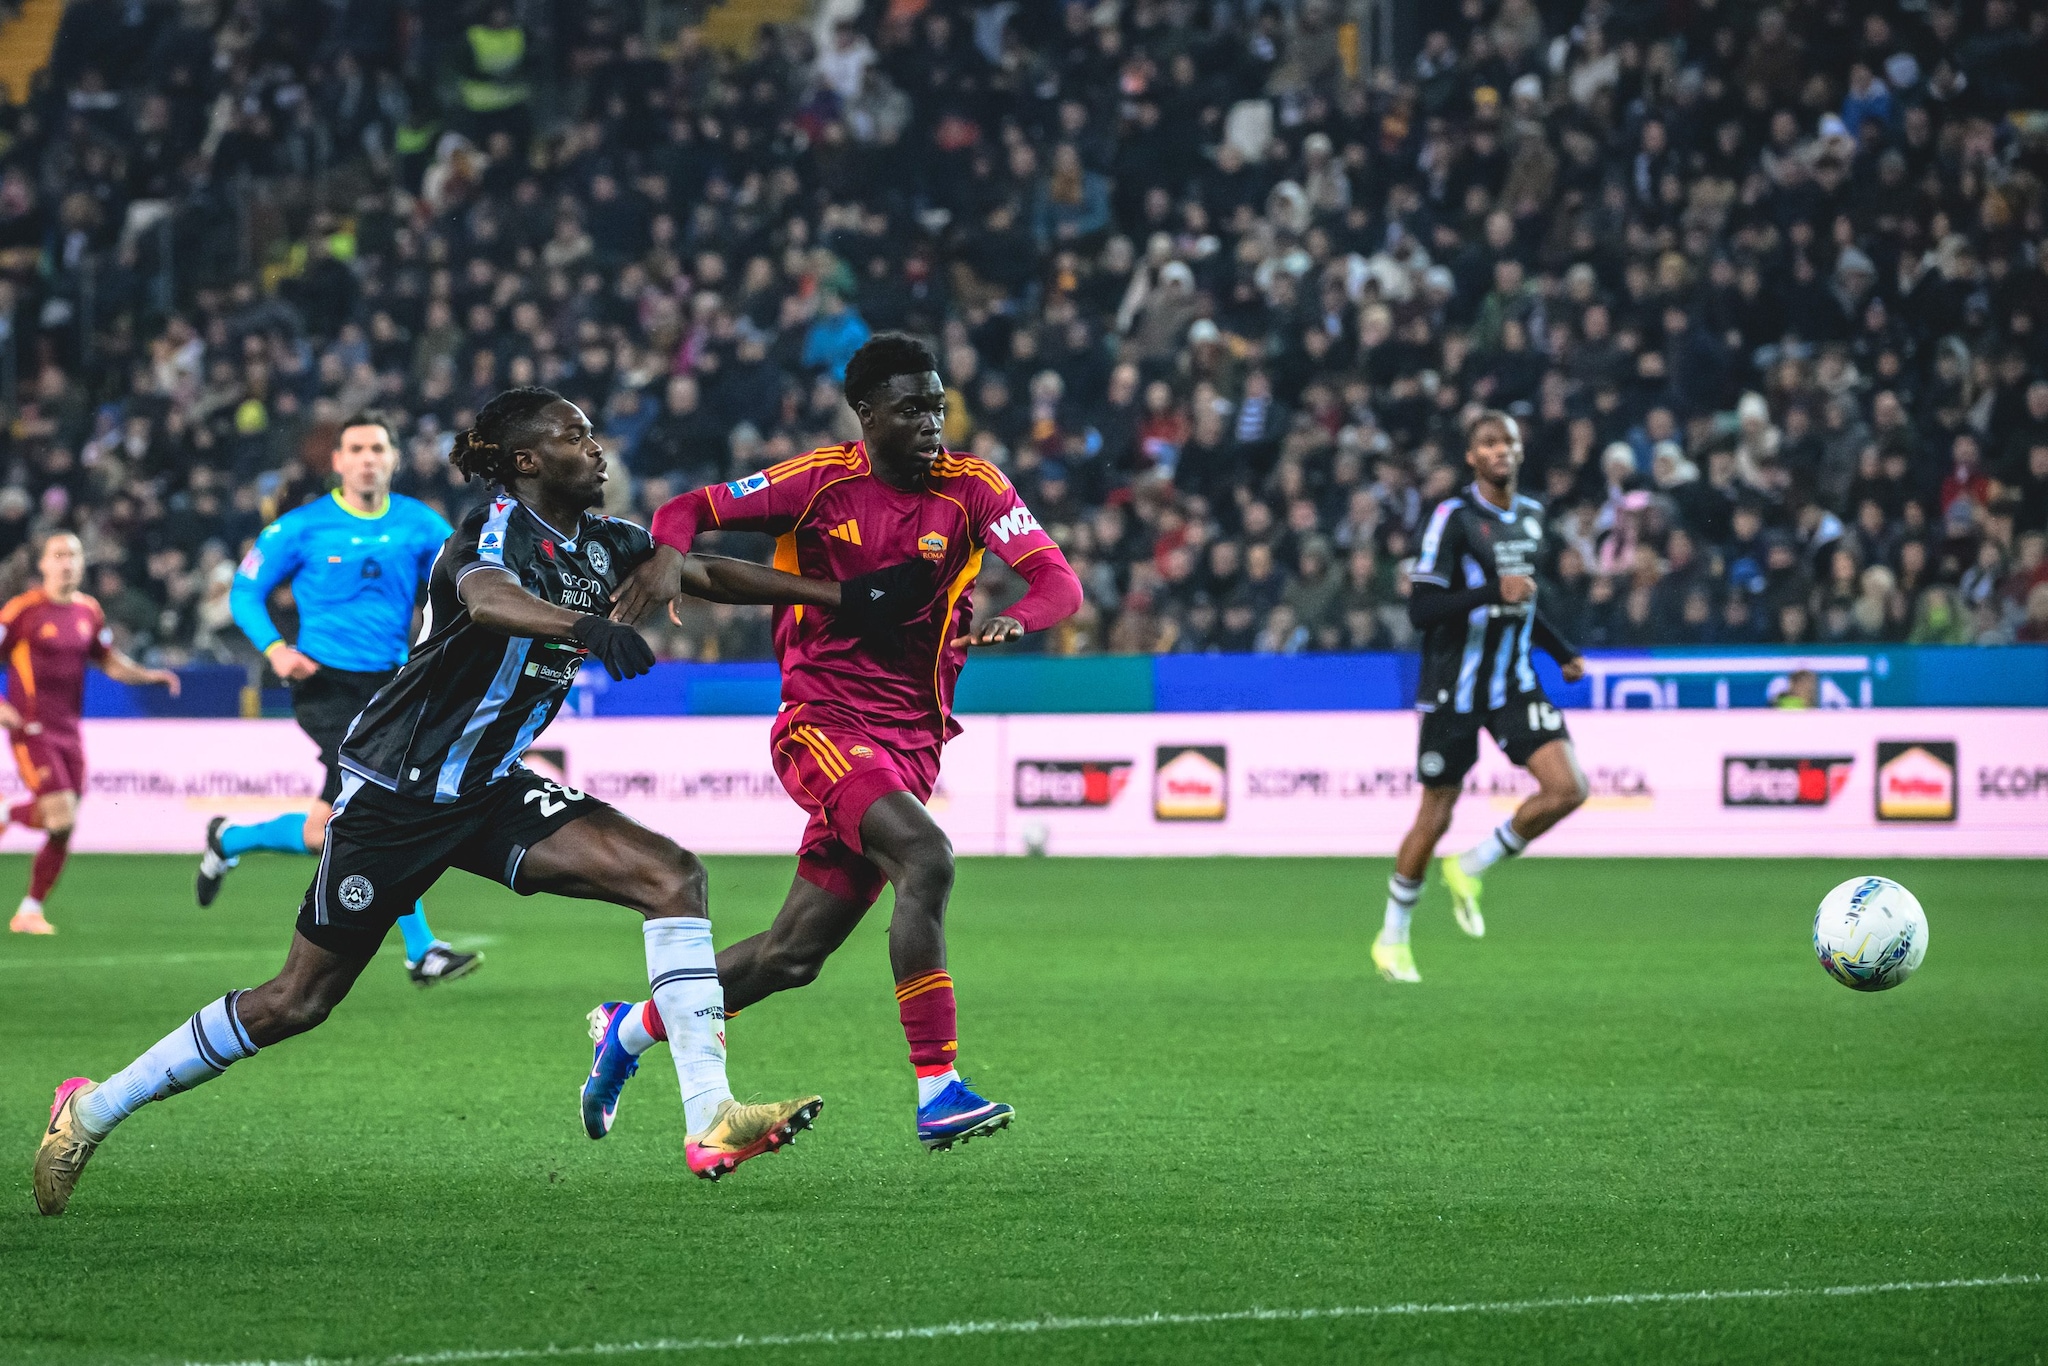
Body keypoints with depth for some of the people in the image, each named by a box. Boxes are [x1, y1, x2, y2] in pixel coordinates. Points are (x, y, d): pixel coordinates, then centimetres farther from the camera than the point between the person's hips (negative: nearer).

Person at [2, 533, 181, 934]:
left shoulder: (88, 611, 9)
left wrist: (149, 675, 5)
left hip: (68, 731, 6)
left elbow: (109, 661, 21)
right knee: (62, 817, -21)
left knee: (63, 831, 4)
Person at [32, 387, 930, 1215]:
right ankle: (94, 1108, 17)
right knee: (299, 1001, -1)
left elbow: (709, 575, 13)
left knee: (671, 874, -13)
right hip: (393, 793, -7)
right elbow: (485, 598, -44)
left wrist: (840, 596, 6)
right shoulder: (498, 533, -20)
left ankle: (710, 1121, -20)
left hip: (488, 791, 7)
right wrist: (581, 624, -62)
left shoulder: (599, 543, 3)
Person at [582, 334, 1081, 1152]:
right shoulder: (821, 481, -3)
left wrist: (1017, 618, -31)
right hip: (821, 723, -4)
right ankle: (938, 1091, -29)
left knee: (794, 955, 7)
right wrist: (667, 555, -22)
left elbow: (1059, 580, -8)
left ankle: (632, 1028, 31)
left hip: (909, 742, 4)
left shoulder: (971, 488, 1)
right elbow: (689, 510, 1)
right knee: (926, 857, -30)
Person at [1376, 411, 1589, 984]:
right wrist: (1492, 593, -28)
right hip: (1453, 689, -6)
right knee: (1435, 816, 1)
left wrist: (1564, 652, 18)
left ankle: (1470, 869, 9)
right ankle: (1393, 938, 21)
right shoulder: (1453, 517, -12)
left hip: (1514, 684, 6)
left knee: (1567, 788, -12)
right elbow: (1421, 609, -19)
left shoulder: (1530, 516, 10)